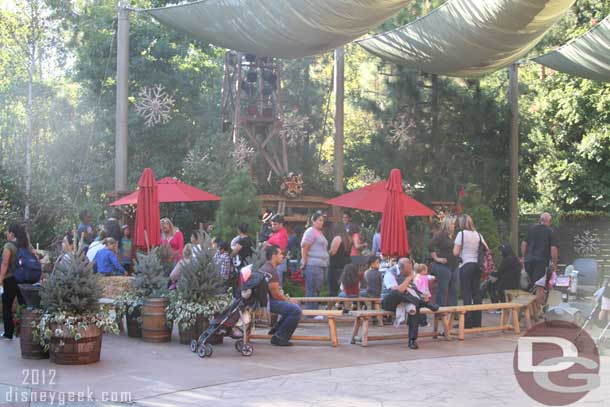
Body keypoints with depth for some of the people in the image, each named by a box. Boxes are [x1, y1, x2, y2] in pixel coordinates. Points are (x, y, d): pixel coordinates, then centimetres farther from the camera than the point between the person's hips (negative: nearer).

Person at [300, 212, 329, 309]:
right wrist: (304, 263, -15)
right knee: (312, 290, -8)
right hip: (313, 266, -10)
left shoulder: (320, 232, 21)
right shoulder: (311, 231, -7)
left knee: (317, 291, 11)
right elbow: (304, 247, -13)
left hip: (321, 265, 10)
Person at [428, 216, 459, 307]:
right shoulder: (440, 234, -10)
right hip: (443, 266, -8)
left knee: (453, 290, 10)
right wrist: (436, 258, -17)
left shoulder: (452, 236, 16)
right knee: (442, 290, -5)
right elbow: (430, 246, -21)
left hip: (453, 266, 8)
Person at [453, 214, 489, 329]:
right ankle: (477, 321, 12)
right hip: (477, 265, 6)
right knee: (476, 293, 9)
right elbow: (486, 249, 9)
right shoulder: (478, 234, 9)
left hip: (466, 265, -6)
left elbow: (455, 253, -12)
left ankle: (467, 322, -4)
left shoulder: (461, 234, -8)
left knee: (466, 294, -3)